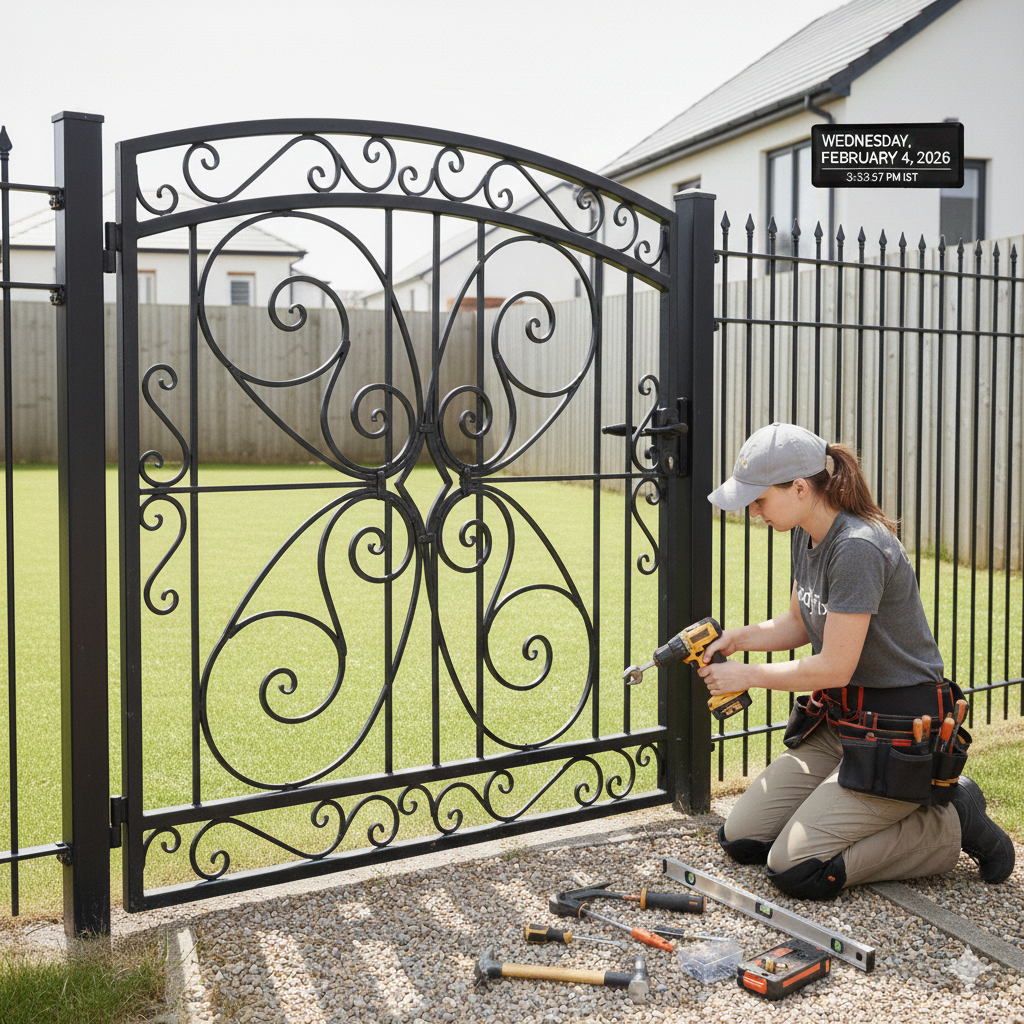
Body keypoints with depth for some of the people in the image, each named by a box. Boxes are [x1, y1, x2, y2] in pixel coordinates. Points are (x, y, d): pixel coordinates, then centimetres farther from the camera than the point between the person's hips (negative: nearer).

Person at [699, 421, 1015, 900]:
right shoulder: (805, 534, 3)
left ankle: (952, 823, 4)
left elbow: (834, 667, -23)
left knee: (795, 870, -11)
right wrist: (739, 637, -2)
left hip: (898, 734, -9)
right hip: (838, 720, 9)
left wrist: (748, 676, -11)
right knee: (739, 839, 5)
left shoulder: (858, 548, -26)